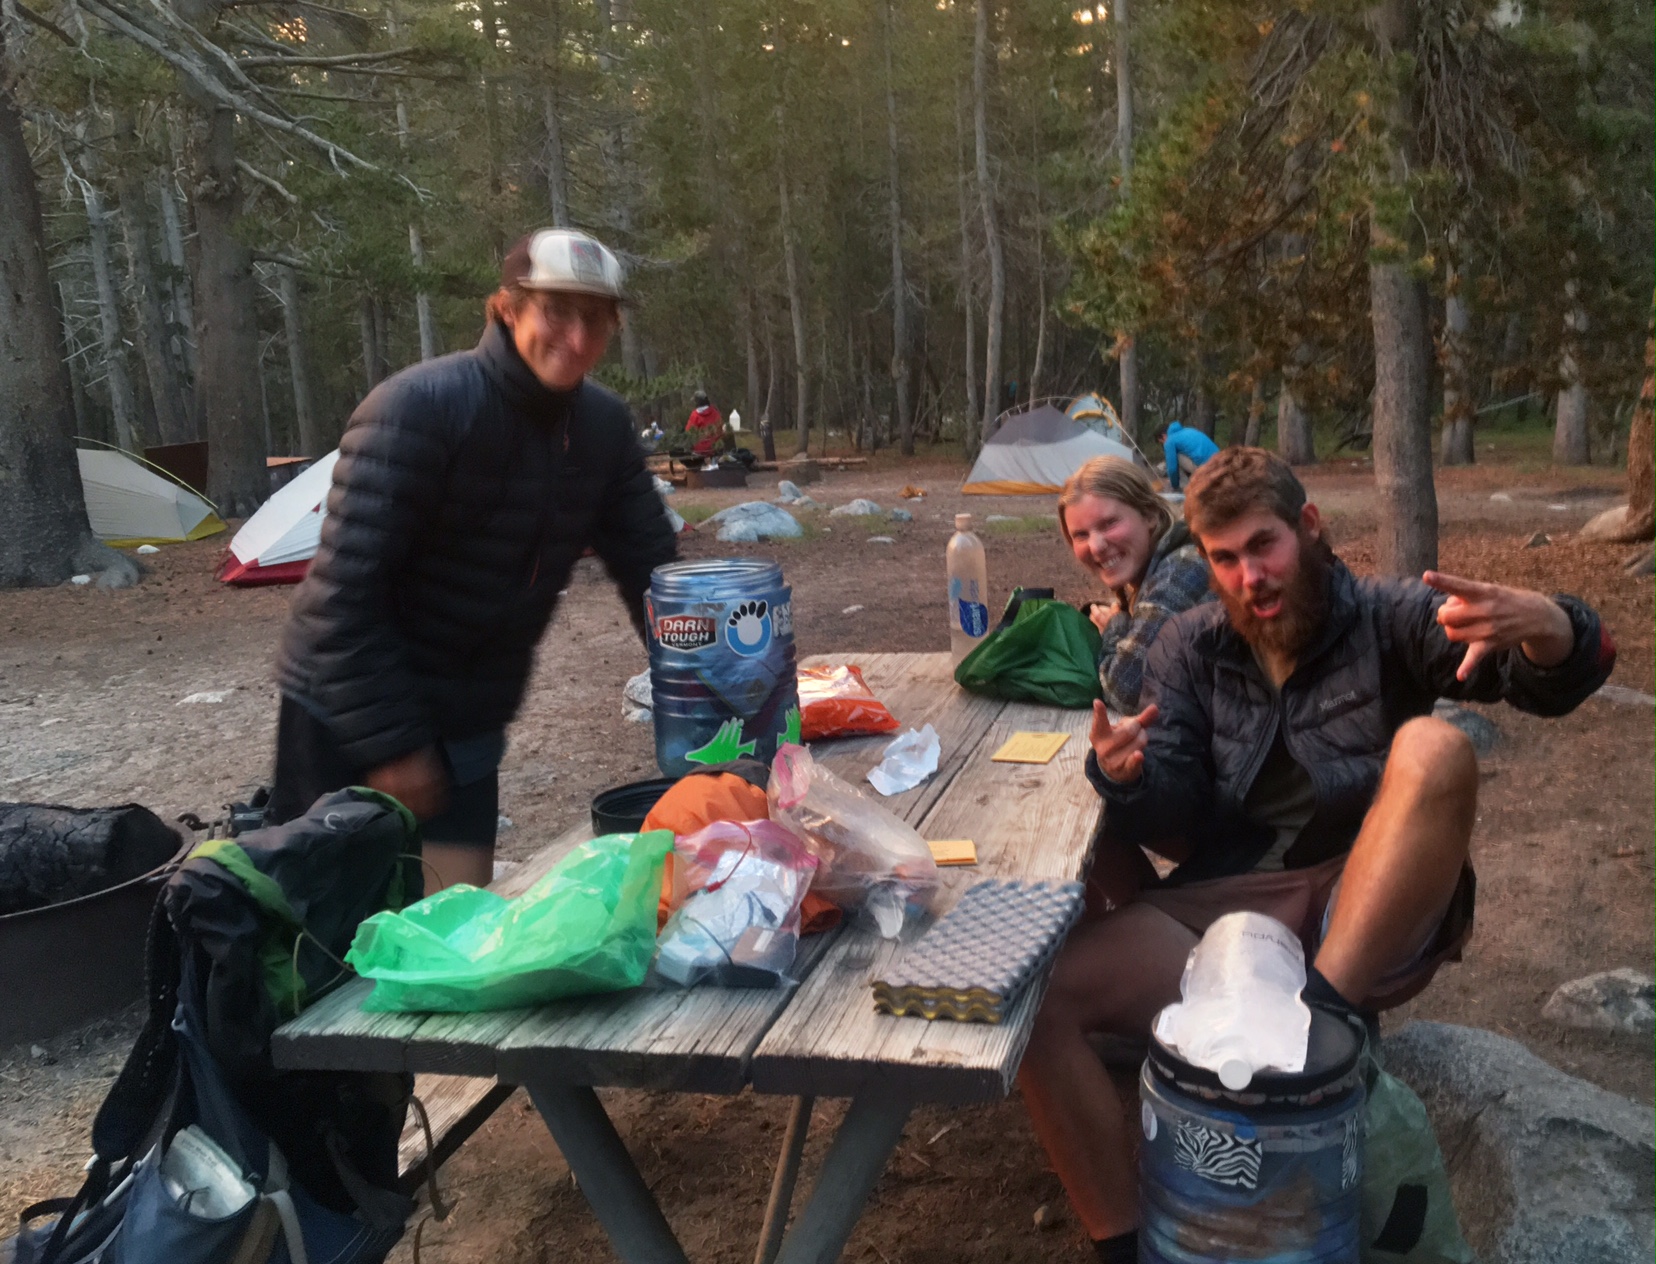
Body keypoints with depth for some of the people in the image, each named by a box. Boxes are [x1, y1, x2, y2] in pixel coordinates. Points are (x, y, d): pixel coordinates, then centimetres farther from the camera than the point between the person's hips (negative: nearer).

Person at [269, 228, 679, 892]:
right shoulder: (418, 407, -22)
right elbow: (344, 590, -24)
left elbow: (652, 569, 4)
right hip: (346, 716, -5)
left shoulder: (604, 426, -2)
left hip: (469, 729, 6)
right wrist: (389, 742, -23)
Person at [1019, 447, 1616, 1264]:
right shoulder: (1189, 647, 10)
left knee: (1433, 748, -28)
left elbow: (1566, 676, -8)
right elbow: (1173, 824, 4)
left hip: (1371, 925, -2)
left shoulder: (1385, 618, 3)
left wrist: (1540, 626, -33)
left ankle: (1322, 1013, -32)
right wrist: (1128, 777, -21)